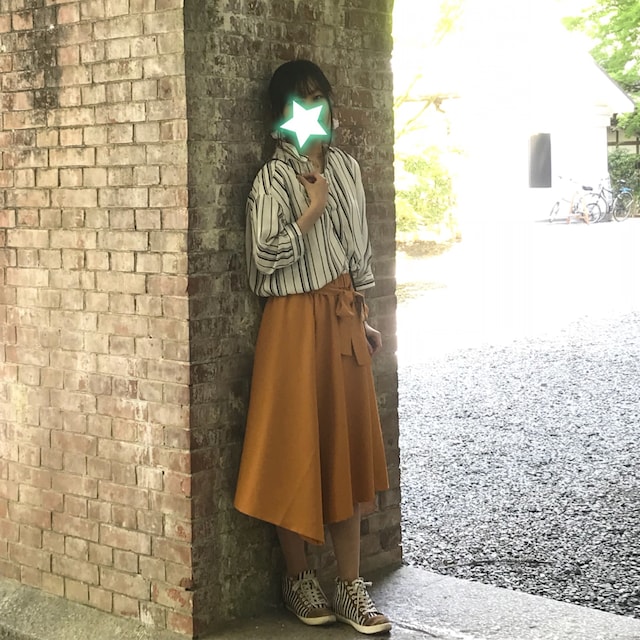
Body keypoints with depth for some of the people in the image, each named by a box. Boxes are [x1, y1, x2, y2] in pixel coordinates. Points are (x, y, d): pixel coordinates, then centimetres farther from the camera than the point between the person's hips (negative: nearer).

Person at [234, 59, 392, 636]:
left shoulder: (345, 166, 10)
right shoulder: (274, 178, -9)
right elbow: (266, 257, -18)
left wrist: (364, 318, 14)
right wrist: (314, 208, -14)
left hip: (343, 318, 6)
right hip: (296, 322, -6)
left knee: (348, 447, 7)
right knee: (297, 449, 1)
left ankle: (351, 586, 14)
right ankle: (298, 578, 18)